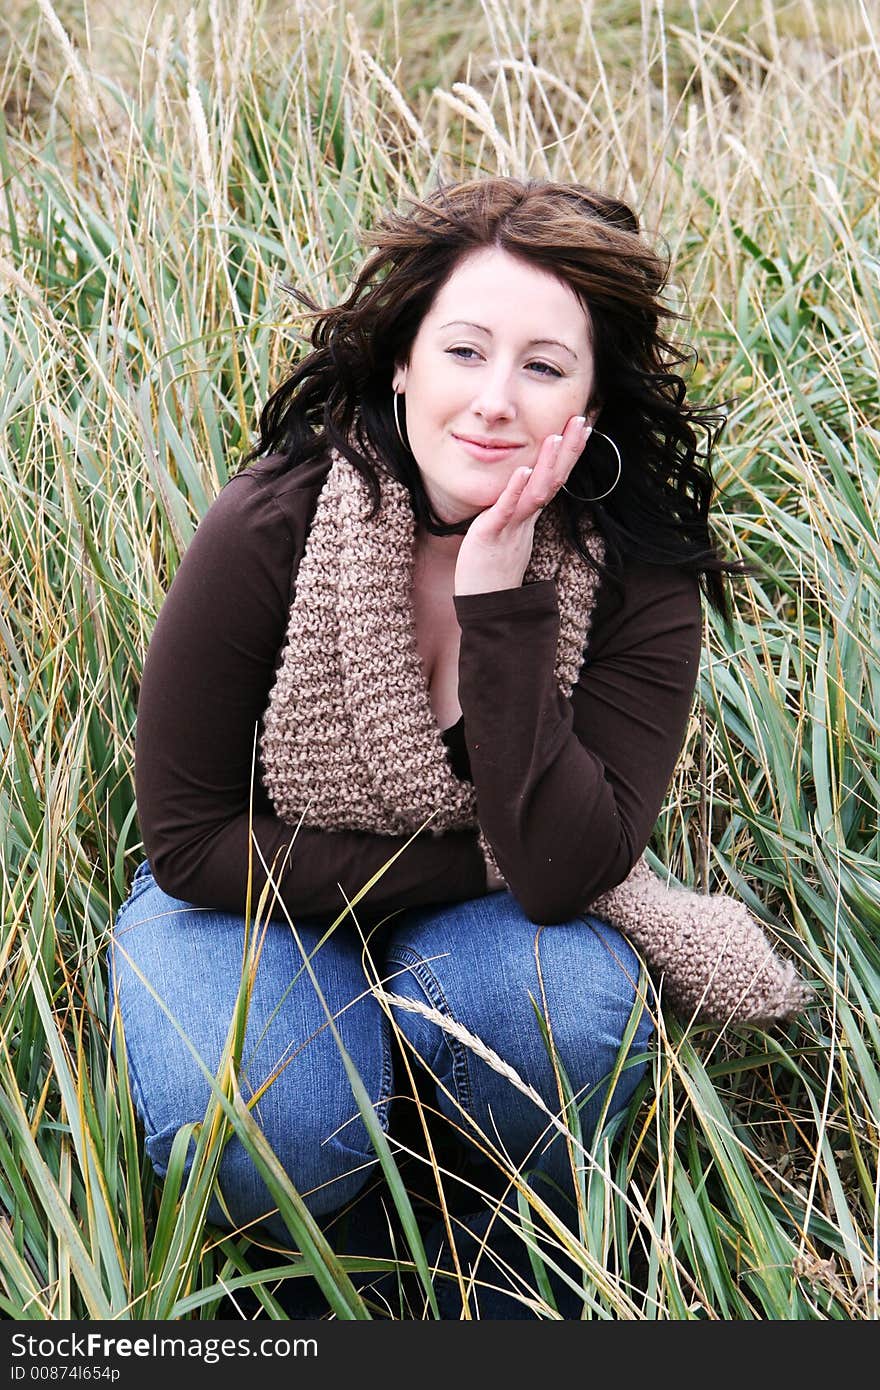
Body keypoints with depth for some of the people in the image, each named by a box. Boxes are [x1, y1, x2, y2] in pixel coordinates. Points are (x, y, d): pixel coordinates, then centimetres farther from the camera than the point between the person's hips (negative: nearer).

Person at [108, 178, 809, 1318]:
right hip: (261, 897, -1)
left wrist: (501, 602, -35)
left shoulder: (637, 572, -19)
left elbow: (561, 870, -26)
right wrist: (477, 860, -20)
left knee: (570, 1008, -31)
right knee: (267, 1137, -30)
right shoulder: (267, 530, -23)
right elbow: (188, 838, -16)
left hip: (487, 912, 2)